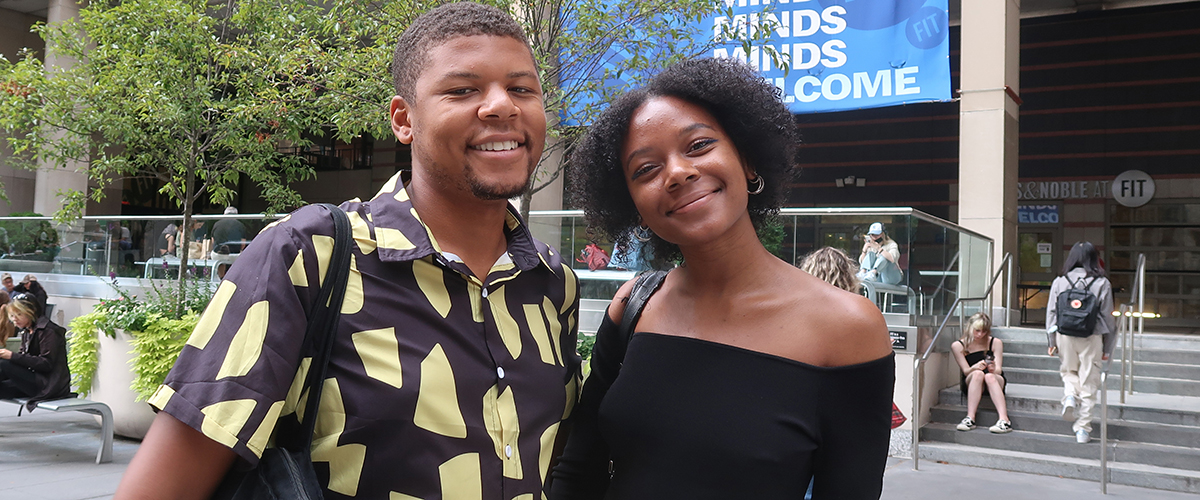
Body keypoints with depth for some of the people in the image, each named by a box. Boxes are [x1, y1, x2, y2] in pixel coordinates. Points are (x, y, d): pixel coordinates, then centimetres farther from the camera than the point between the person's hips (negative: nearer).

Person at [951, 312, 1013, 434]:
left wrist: (993, 369, -32)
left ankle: (1004, 419, -49)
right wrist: (975, 367, -31)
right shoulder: (958, 346, -2)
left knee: (989, 376, -35)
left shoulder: (995, 343, 0)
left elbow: (999, 370, -7)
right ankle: (970, 418, -44)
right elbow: (966, 371, -7)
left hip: (995, 381, 0)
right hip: (970, 383, 0)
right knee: (978, 374, -34)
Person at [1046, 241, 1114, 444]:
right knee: (1088, 383, 6)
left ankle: (1070, 395, -7)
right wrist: (1108, 348, 9)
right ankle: (1083, 428, 8)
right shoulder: (1102, 283, -3)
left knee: (1068, 371, 23)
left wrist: (1051, 342, 11)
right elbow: (1107, 316, 1)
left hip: (1065, 335, 1)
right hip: (1092, 337, -1)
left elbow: (1051, 312, 3)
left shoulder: (1060, 282, 0)